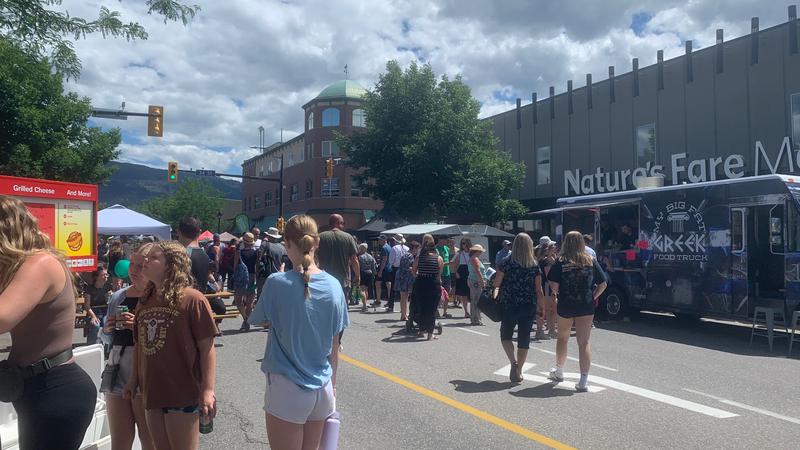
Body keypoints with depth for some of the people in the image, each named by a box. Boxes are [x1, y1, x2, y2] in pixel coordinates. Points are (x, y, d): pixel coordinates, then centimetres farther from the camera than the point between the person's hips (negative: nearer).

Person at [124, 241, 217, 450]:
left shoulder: (192, 299, -13)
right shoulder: (144, 300, 9)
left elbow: (207, 347, -14)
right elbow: (140, 344, 18)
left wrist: (207, 390, -17)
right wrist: (134, 379, 15)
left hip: (183, 394, -7)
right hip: (152, 392, 7)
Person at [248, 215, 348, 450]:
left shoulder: (277, 283, -15)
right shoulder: (333, 285, -3)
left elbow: (258, 319, 3)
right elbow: (334, 345, 4)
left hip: (287, 388, -4)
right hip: (322, 388, 4)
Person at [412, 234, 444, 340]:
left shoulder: (419, 257, 3)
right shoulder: (439, 258, -2)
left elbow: (413, 271, 11)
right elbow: (439, 273, 0)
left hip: (420, 284, 2)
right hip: (434, 285, -2)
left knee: (421, 308, 15)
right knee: (432, 310, 4)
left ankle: (422, 331, 23)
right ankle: (430, 333, 4)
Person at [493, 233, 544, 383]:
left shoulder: (506, 262, -6)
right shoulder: (534, 265, 0)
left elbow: (496, 283, -7)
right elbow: (538, 289, 0)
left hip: (509, 305, -2)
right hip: (529, 306, 2)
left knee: (506, 335, 14)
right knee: (524, 338, 10)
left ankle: (514, 362, -6)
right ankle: (518, 371, 13)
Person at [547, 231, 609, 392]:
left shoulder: (560, 262, -7)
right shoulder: (591, 261, -1)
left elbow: (553, 284, -14)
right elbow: (603, 283, -2)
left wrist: (558, 295, 6)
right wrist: (593, 297, 5)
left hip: (565, 306, 0)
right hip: (586, 307, 1)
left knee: (562, 338, 20)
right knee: (584, 342, 2)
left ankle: (559, 371, 37)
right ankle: (583, 381, -3)